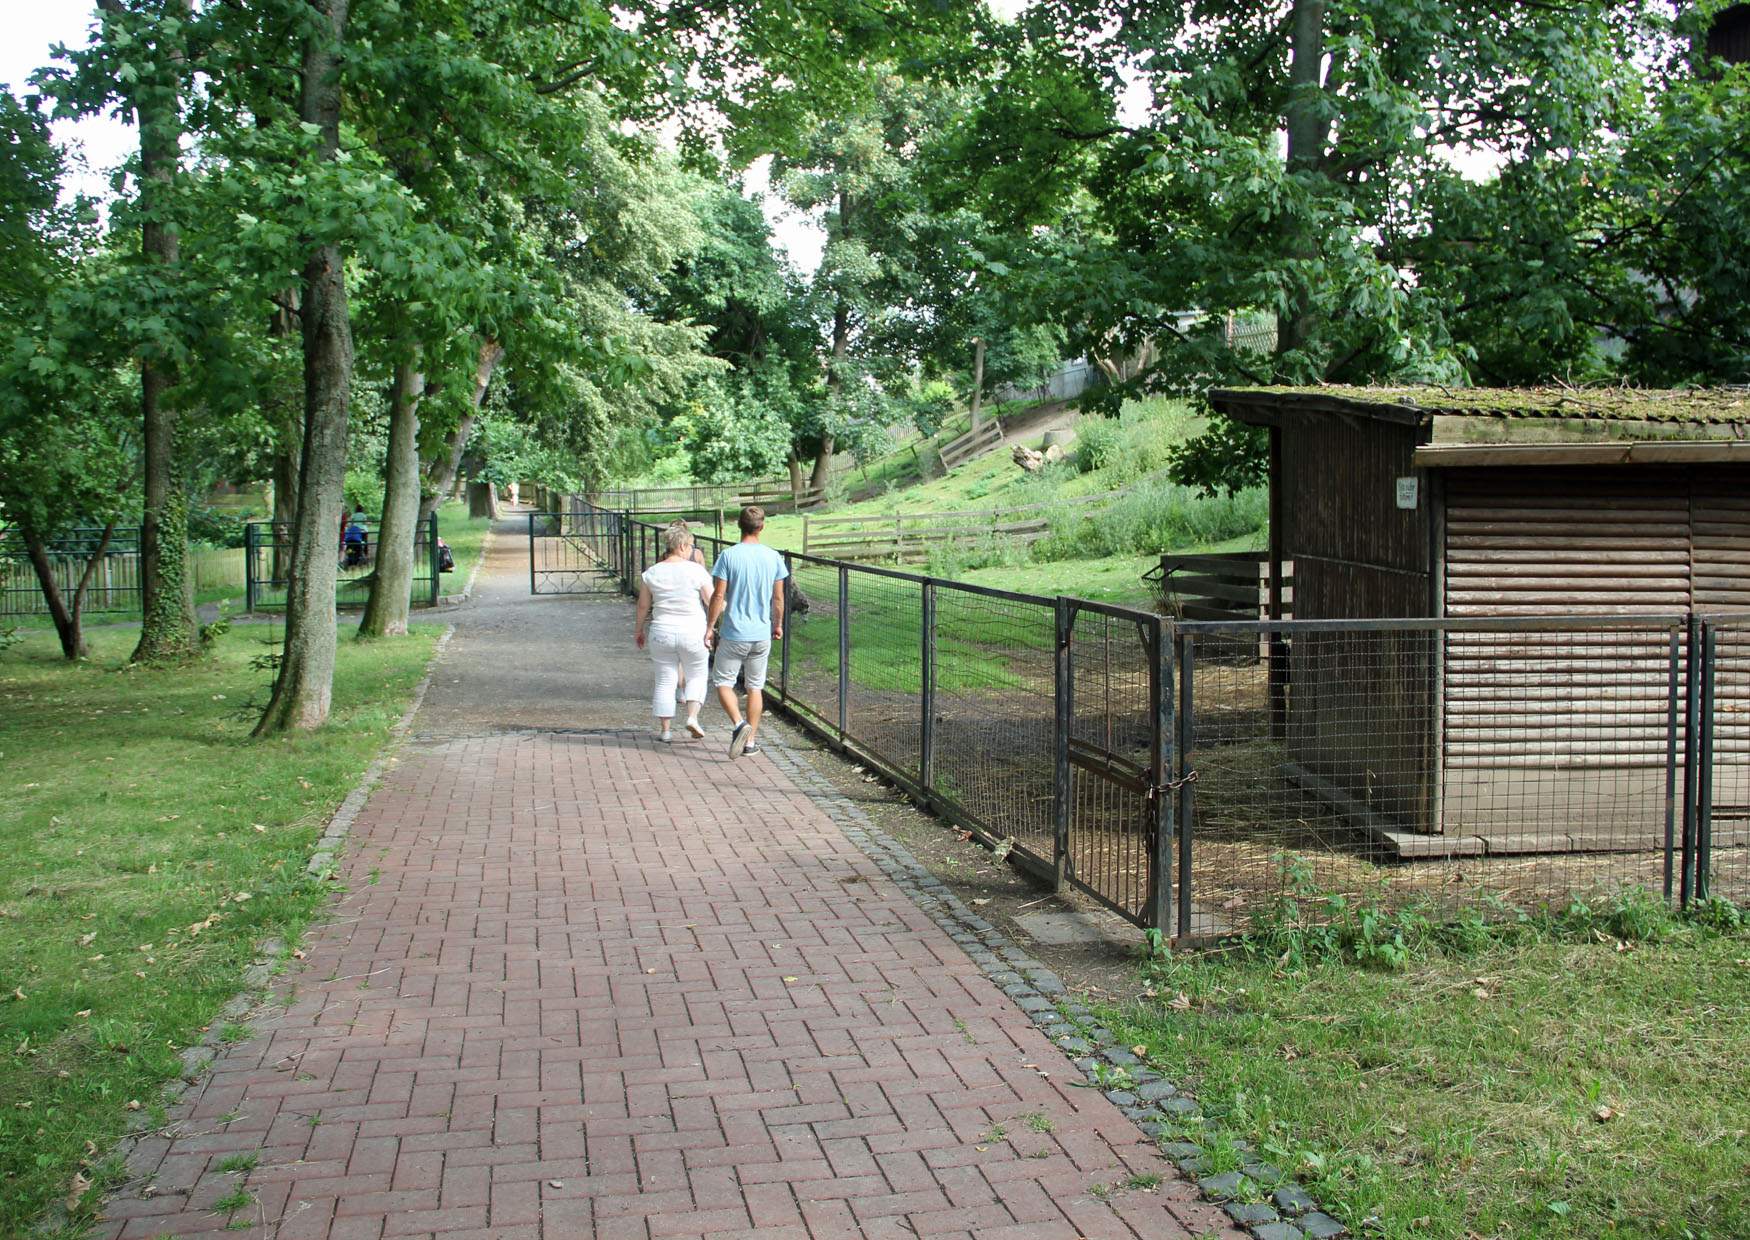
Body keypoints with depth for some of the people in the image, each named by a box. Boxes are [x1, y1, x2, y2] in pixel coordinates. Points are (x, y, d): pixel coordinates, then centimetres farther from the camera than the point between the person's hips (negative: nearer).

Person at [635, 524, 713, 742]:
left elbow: (643, 606, 6)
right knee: (696, 676, 16)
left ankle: (665, 729, 12)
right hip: (692, 633, -2)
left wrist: (639, 630, 20)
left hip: (661, 633, 2)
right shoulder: (696, 571, -9)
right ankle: (693, 717, -2)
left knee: (665, 681, 11)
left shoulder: (651, 573, 0)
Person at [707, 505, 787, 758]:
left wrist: (709, 626, 0)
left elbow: (718, 596, -10)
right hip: (762, 634, 3)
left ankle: (739, 724, -12)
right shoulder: (773, 557, 0)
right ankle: (751, 740, 15)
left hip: (734, 634, -3)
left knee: (723, 682, 9)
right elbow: (778, 598, 6)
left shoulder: (729, 556, -11)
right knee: (755, 687, 13)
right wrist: (778, 625, 20)